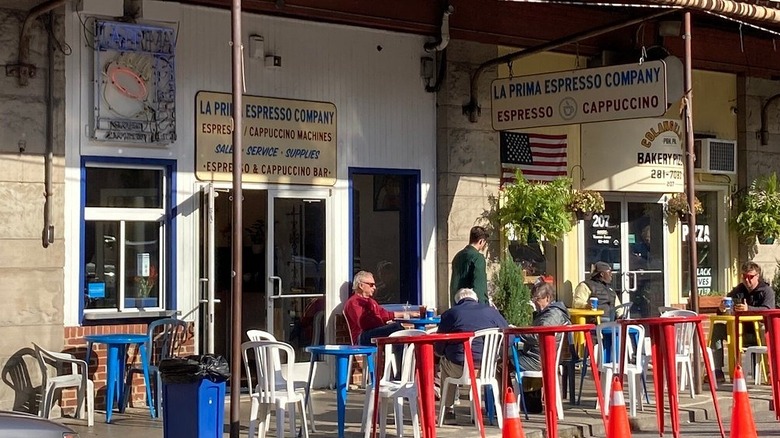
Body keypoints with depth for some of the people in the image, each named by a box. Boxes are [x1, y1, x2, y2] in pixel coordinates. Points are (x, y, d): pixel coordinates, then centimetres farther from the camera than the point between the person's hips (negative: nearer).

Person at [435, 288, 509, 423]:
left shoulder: (450, 314, 3)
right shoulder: (491, 311, 8)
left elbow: (438, 350, 5)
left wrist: (443, 353, 28)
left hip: (459, 369, -2)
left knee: (444, 362, 32)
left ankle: (448, 410, 32)